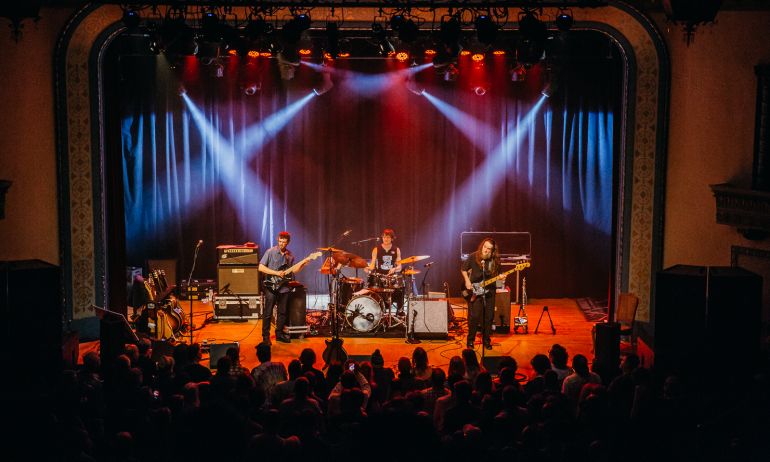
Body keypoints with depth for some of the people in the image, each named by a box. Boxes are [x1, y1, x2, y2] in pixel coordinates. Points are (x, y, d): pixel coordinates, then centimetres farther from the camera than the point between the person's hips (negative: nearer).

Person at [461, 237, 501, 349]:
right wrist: (467, 281, -5)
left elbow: (497, 275, 10)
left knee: (489, 317, 4)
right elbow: (464, 269, 7)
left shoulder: (495, 260, 0)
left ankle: (486, 340, 19)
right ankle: (470, 340, 8)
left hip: (489, 291, 2)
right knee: (474, 316, -8)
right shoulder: (473, 257, -5)